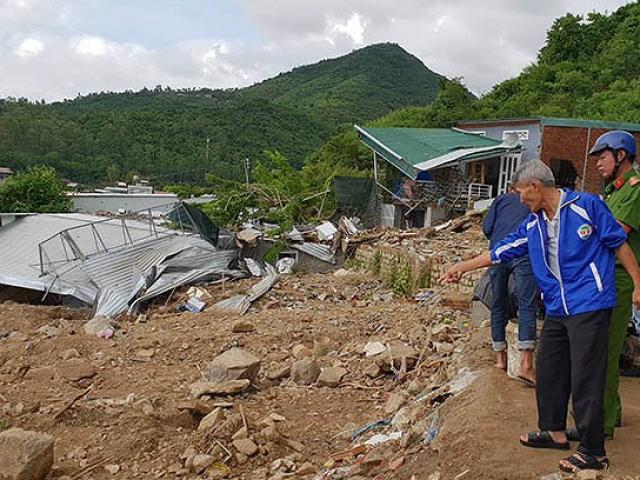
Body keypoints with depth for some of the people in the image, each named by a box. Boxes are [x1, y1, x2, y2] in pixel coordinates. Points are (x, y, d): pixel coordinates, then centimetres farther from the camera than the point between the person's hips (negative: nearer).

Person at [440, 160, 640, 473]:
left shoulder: (586, 206, -7)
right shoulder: (533, 225, 11)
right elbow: (502, 251, 17)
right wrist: (463, 267, 17)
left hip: (589, 306, -7)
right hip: (557, 310, 7)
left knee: (586, 380, -4)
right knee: (548, 371, 14)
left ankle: (594, 452, 7)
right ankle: (555, 432, 31)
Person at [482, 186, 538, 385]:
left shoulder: (501, 199, 24)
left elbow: (486, 228, 12)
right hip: (524, 254, -1)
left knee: (499, 306, 12)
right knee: (527, 306, -8)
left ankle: (500, 358, 17)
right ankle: (526, 364, -20)